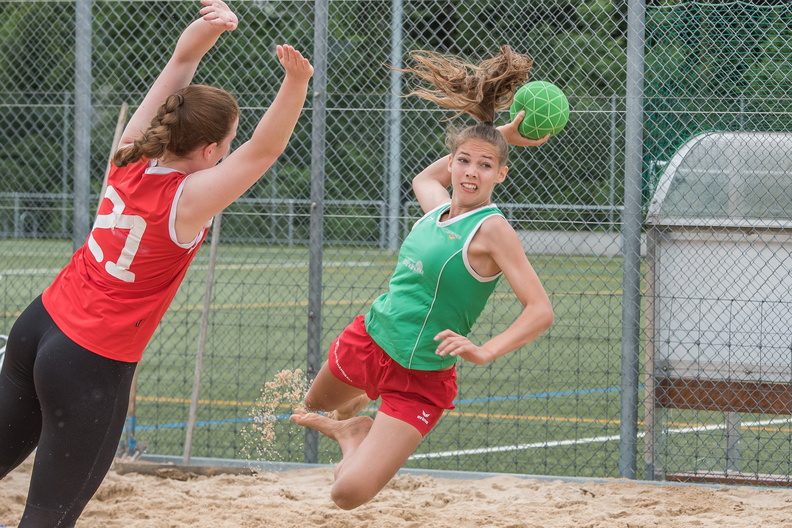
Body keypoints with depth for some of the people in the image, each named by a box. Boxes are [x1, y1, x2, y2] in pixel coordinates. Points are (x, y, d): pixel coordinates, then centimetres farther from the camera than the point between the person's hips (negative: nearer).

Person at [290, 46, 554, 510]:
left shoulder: (491, 230, -19)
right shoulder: (437, 207, 1)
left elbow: (541, 311, -24)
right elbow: (425, 176, 27)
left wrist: (485, 352, -36)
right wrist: (498, 135, 18)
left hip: (420, 379, -7)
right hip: (368, 340, 7)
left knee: (348, 495, -15)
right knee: (313, 407, 32)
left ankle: (358, 435, 16)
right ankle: (351, 410, 64)